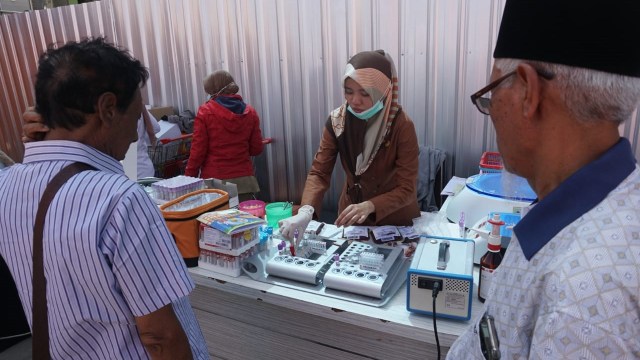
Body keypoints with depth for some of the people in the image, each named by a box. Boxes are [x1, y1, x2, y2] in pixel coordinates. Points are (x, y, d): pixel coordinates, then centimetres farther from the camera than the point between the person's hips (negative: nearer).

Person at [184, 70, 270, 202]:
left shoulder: (205, 111, -7)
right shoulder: (250, 112, 1)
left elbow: (198, 150, -7)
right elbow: (256, 149, 5)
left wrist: (189, 177, 4)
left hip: (214, 180, -2)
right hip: (244, 180, 2)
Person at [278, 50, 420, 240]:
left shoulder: (402, 125, -20)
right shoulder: (337, 120, -11)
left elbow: (406, 189, -20)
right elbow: (319, 172, -13)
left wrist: (369, 206, -37)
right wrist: (306, 210, -31)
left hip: (396, 221, -2)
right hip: (351, 218, 2)